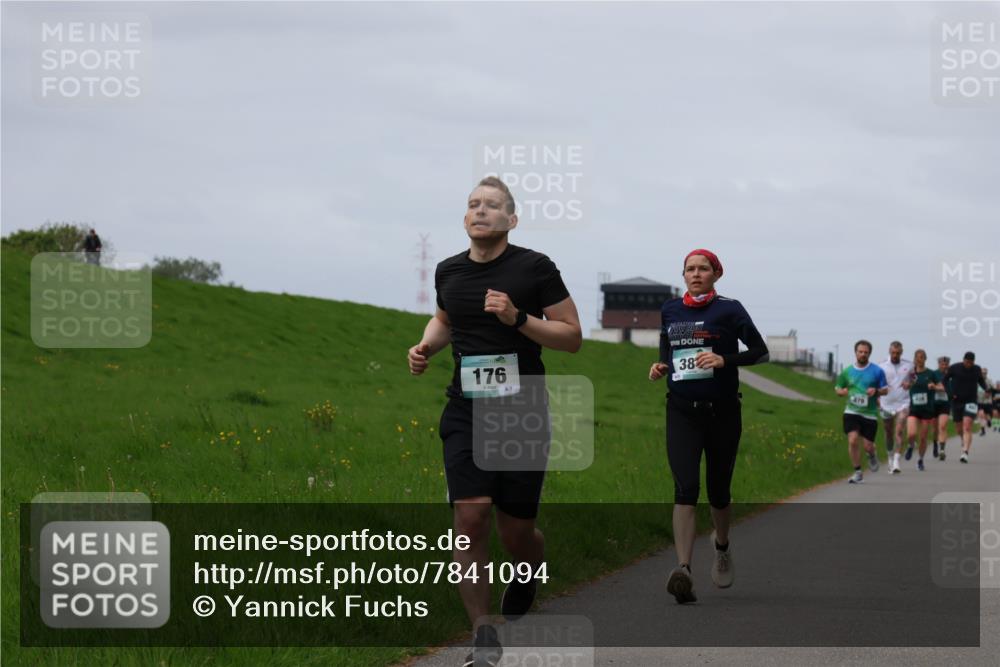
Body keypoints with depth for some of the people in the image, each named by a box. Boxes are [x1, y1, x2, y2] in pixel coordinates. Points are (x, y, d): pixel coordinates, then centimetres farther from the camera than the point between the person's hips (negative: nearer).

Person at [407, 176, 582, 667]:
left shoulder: (534, 268, -5)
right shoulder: (449, 272, 7)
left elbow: (573, 336, -3)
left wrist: (518, 319, -17)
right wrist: (426, 346, 7)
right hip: (466, 413, 2)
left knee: (516, 534, 3)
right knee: (470, 516, -15)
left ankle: (527, 571, 42)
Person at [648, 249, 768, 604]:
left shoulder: (729, 309, -3)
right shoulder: (670, 310, 9)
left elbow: (760, 351, -3)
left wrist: (724, 360, -19)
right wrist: (660, 368, 1)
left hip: (722, 411, -2)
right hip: (682, 412, 2)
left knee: (718, 488, 10)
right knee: (685, 488, -16)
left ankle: (722, 548, 41)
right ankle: (683, 569, -28)